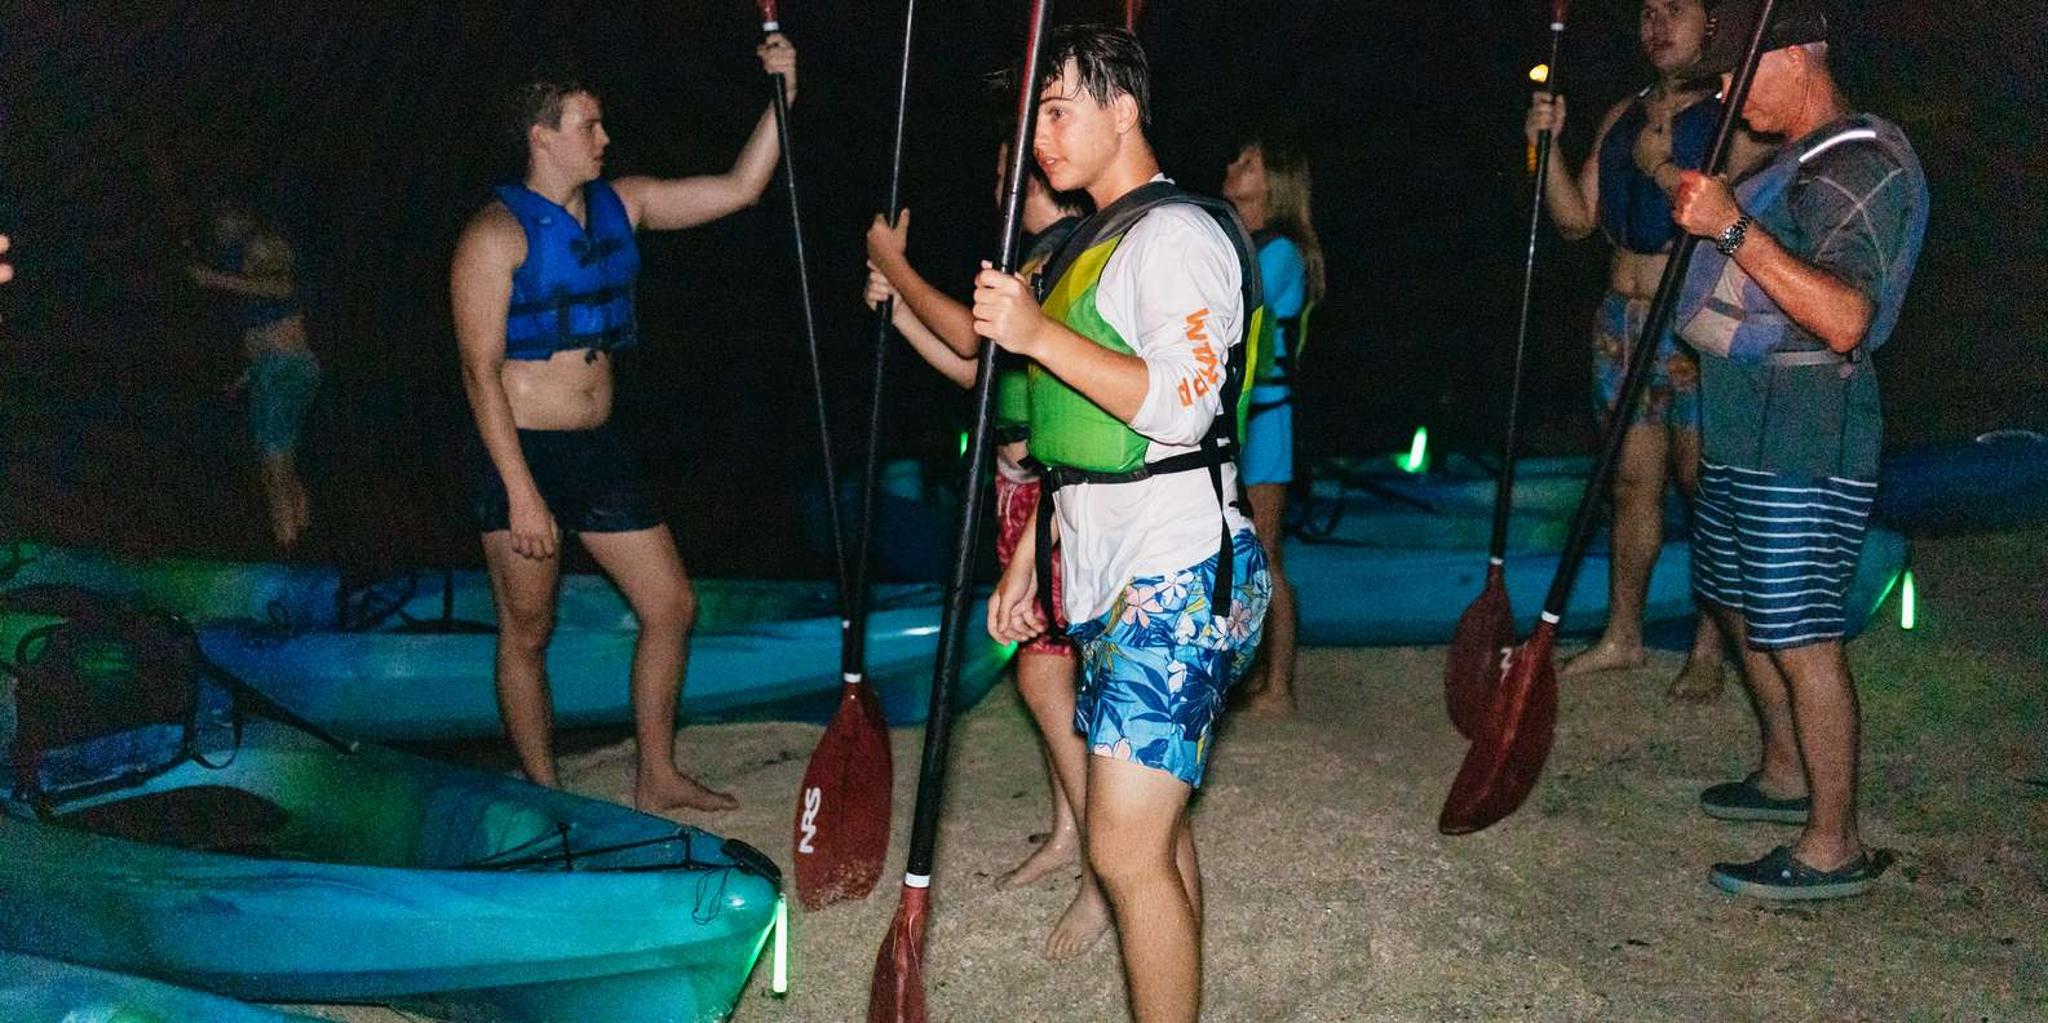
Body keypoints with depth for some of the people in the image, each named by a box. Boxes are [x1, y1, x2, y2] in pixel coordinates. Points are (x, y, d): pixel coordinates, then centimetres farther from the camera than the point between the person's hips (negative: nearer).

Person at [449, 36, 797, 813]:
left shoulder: (619, 204, 7)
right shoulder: (497, 233, -12)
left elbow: (739, 188, 10)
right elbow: (480, 371, -15)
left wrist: (781, 98, -2)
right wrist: (521, 493, -19)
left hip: (598, 450, 7)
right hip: (523, 454, -7)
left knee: (671, 606, 7)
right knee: (528, 633, 6)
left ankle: (656, 778, 21)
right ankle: (545, 799, 20)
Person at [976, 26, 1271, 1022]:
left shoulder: (1176, 233, -10)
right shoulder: (1089, 242, 19)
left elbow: (1181, 405, -23)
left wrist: (1040, 333, -25)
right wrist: (1028, 558, 22)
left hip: (1176, 578, -10)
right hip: (1111, 575, 10)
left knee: (1127, 848, -12)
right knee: (1155, 826, 15)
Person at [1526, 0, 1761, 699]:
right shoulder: (1622, 117, 15)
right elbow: (1577, 220, 11)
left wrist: (1665, 169, -15)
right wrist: (1547, 144, -1)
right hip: (1622, 320, 6)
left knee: (1703, 485, -2)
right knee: (1633, 482, 12)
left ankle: (1708, 650, 10)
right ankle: (1623, 636, 21)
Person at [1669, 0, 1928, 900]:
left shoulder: (1862, 165, -17)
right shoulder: (1799, 159, 16)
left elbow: (1843, 321, -31)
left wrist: (1733, 228, -33)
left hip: (1804, 442, -11)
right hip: (1747, 430, 11)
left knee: (1800, 635, -7)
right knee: (1742, 606, 20)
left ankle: (1834, 845, 2)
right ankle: (1787, 774, 37)